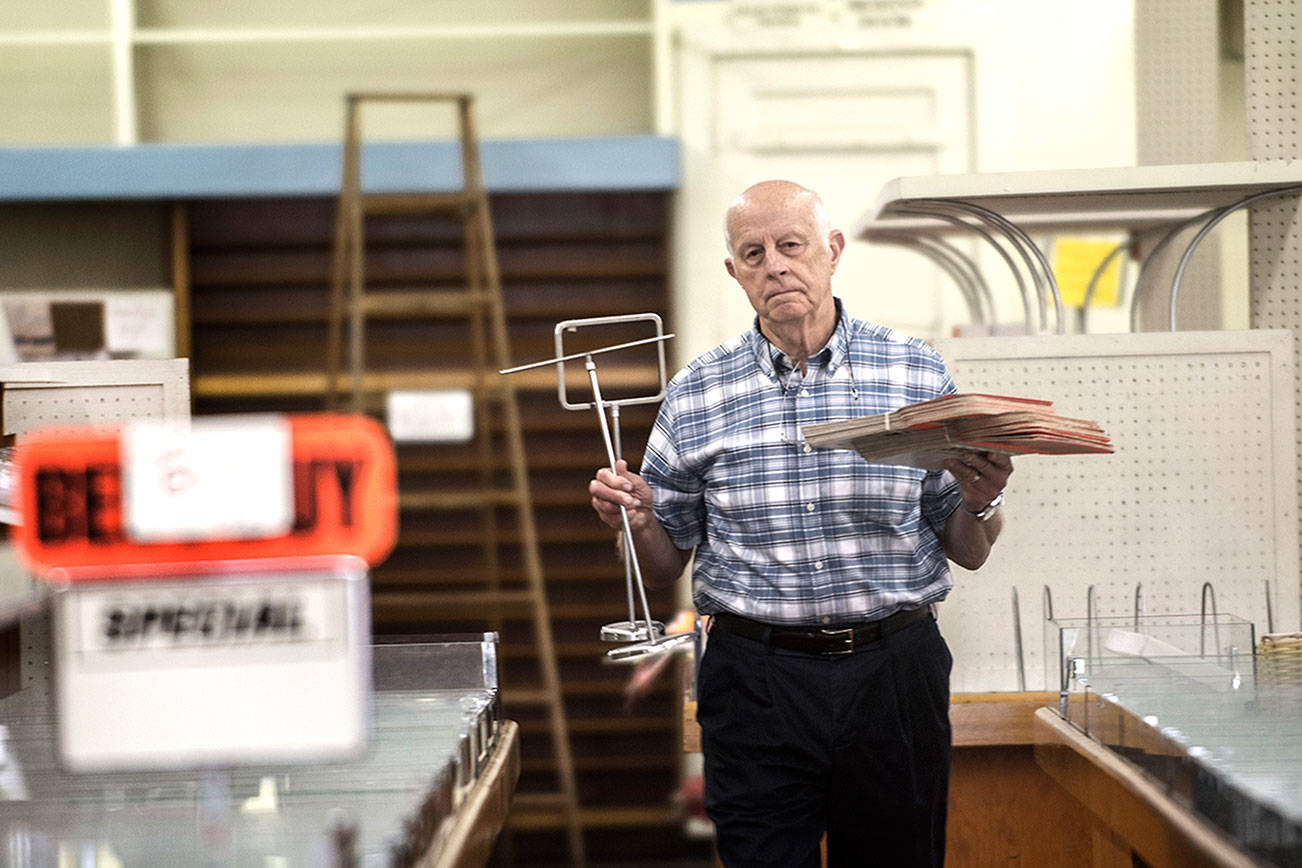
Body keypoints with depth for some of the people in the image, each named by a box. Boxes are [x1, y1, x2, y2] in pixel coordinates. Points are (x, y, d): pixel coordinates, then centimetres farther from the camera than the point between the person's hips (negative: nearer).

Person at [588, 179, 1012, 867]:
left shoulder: (918, 376, 4)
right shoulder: (696, 395, 4)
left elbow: (968, 554, 9)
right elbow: (662, 569, 10)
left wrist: (979, 502, -12)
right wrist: (635, 519, -10)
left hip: (894, 674, 1)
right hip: (754, 676, 0)